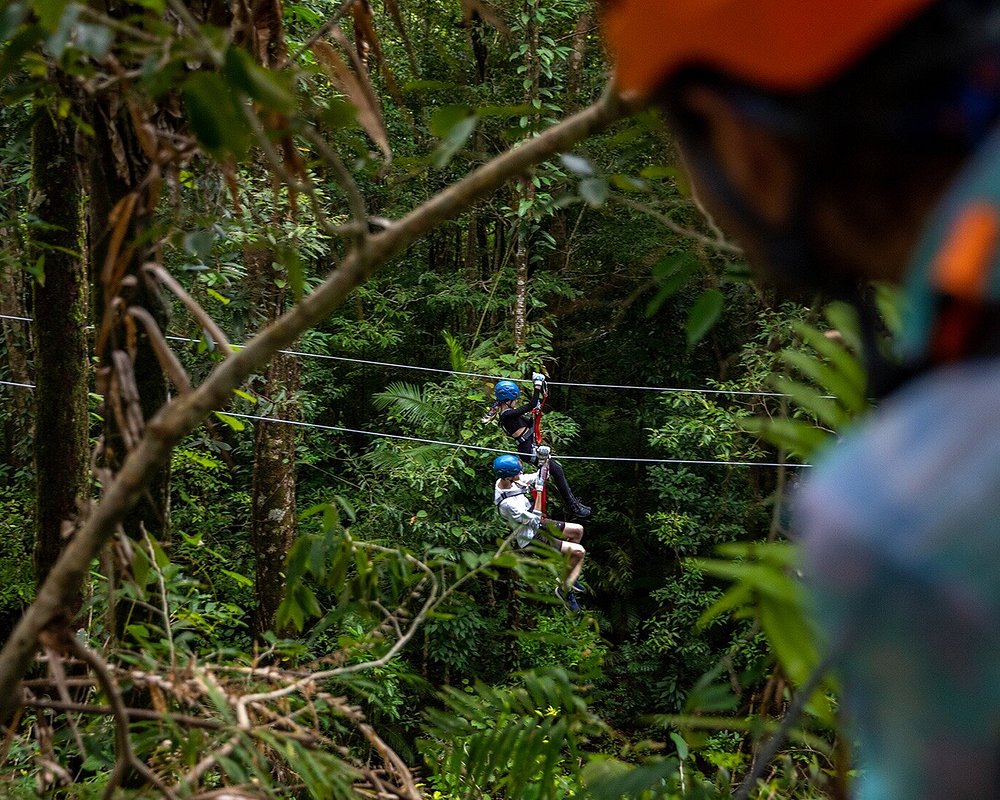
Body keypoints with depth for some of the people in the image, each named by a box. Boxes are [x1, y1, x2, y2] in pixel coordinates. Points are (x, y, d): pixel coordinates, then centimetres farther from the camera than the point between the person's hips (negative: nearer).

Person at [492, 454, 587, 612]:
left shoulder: (507, 480, -11)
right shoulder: (507, 504, -37)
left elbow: (536, 477, 5)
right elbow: (534, 519, -32)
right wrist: (539, 491, -33)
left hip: (537, 525, 9)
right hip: (531, 538, -9)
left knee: (578, 530, 15)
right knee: (579, 551, -13)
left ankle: (569, 575, 28)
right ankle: (564, 590, 5)